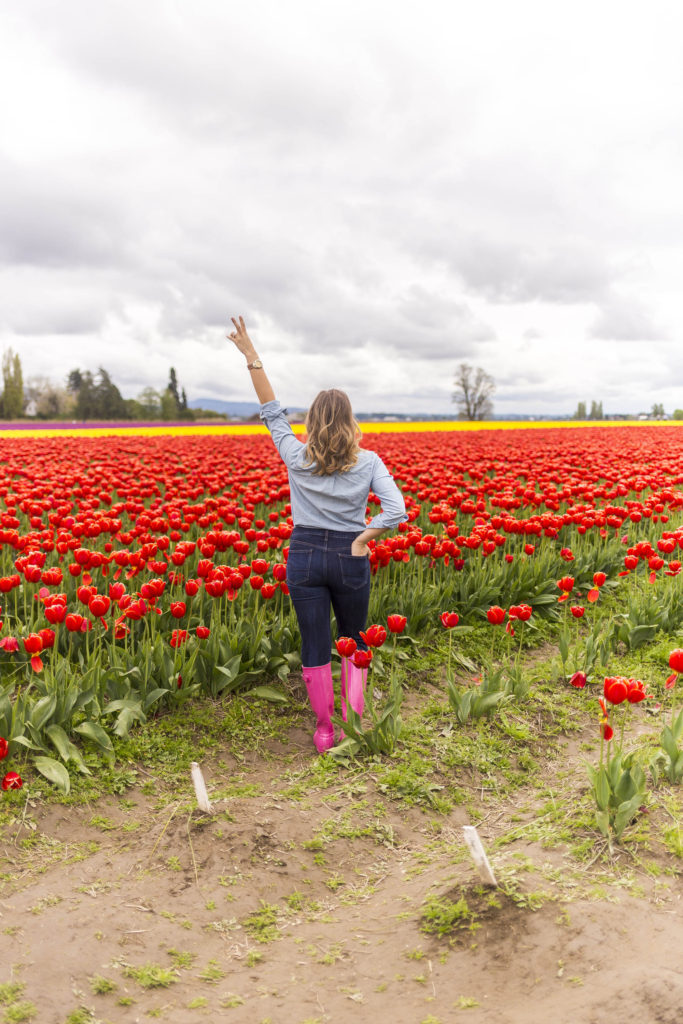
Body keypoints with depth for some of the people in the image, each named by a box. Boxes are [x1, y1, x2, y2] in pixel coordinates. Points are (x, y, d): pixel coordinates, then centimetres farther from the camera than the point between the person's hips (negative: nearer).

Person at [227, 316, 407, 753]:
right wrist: (362, 540, -8)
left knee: (315, 646, 9)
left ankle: (325, 730, 16)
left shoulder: (298, 458, -5)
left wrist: (251, 356, 8)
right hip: (350, 559, 0)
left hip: (305, 557, 0)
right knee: (354, 641, 20)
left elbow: (272, 411, 6)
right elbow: (396, 510, -18)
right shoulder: (368, 462, -7)